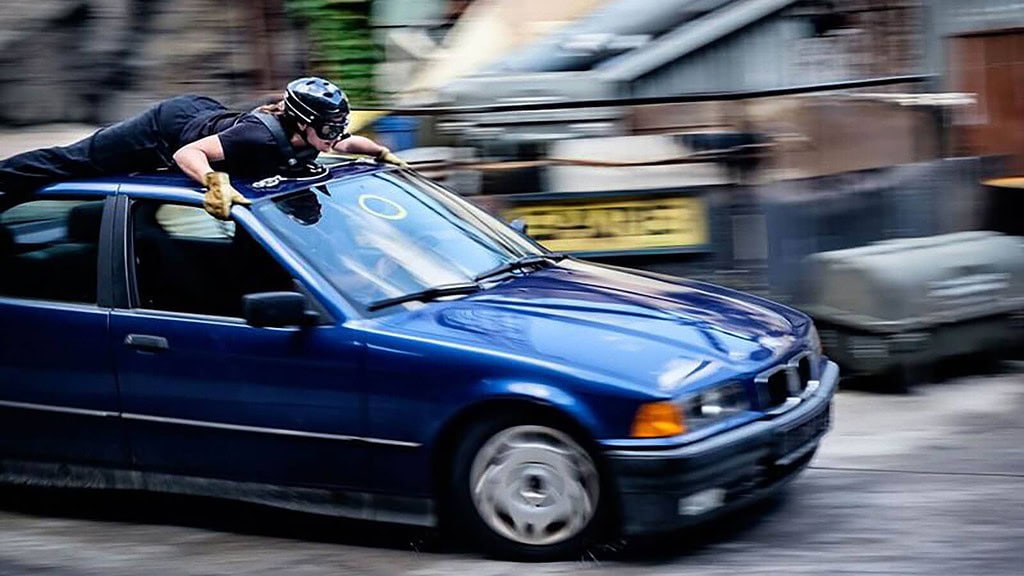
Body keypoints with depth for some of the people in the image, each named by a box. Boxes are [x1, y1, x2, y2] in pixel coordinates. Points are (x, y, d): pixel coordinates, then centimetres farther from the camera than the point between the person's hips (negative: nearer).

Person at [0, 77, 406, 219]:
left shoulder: (308, 140, -18)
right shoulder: (262, 137, -41)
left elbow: (349, 142, 7)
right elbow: (186, 153, -41)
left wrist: (383, 152, -5)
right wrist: (216, 181, -56)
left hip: (203, 112, 7)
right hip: (168, 128, -7)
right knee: (73, 161, 4)